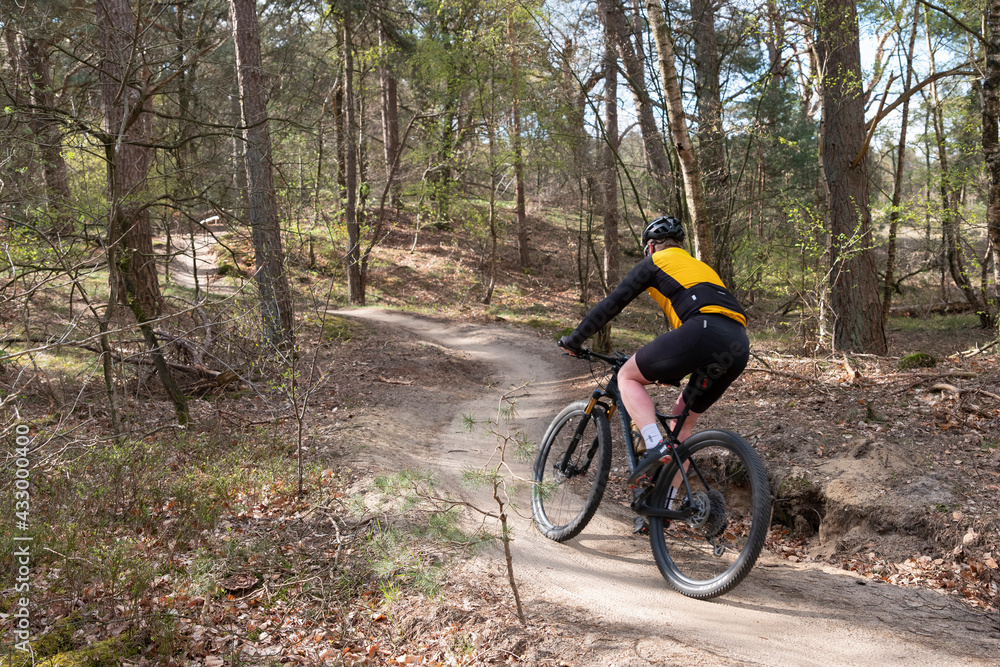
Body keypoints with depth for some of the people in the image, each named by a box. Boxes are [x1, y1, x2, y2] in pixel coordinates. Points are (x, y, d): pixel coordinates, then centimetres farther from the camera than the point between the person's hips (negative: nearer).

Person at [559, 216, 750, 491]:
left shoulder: (654, 262, 18)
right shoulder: (702, 267, 38)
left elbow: (612, 304, 14)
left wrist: (574, 339, 24)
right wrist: (671, 371, 49)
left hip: (703, 333, -7)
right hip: (739, 347, 7)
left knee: (628, 376, 10)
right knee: (682, 421, 21)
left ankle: (655, 446, -11)